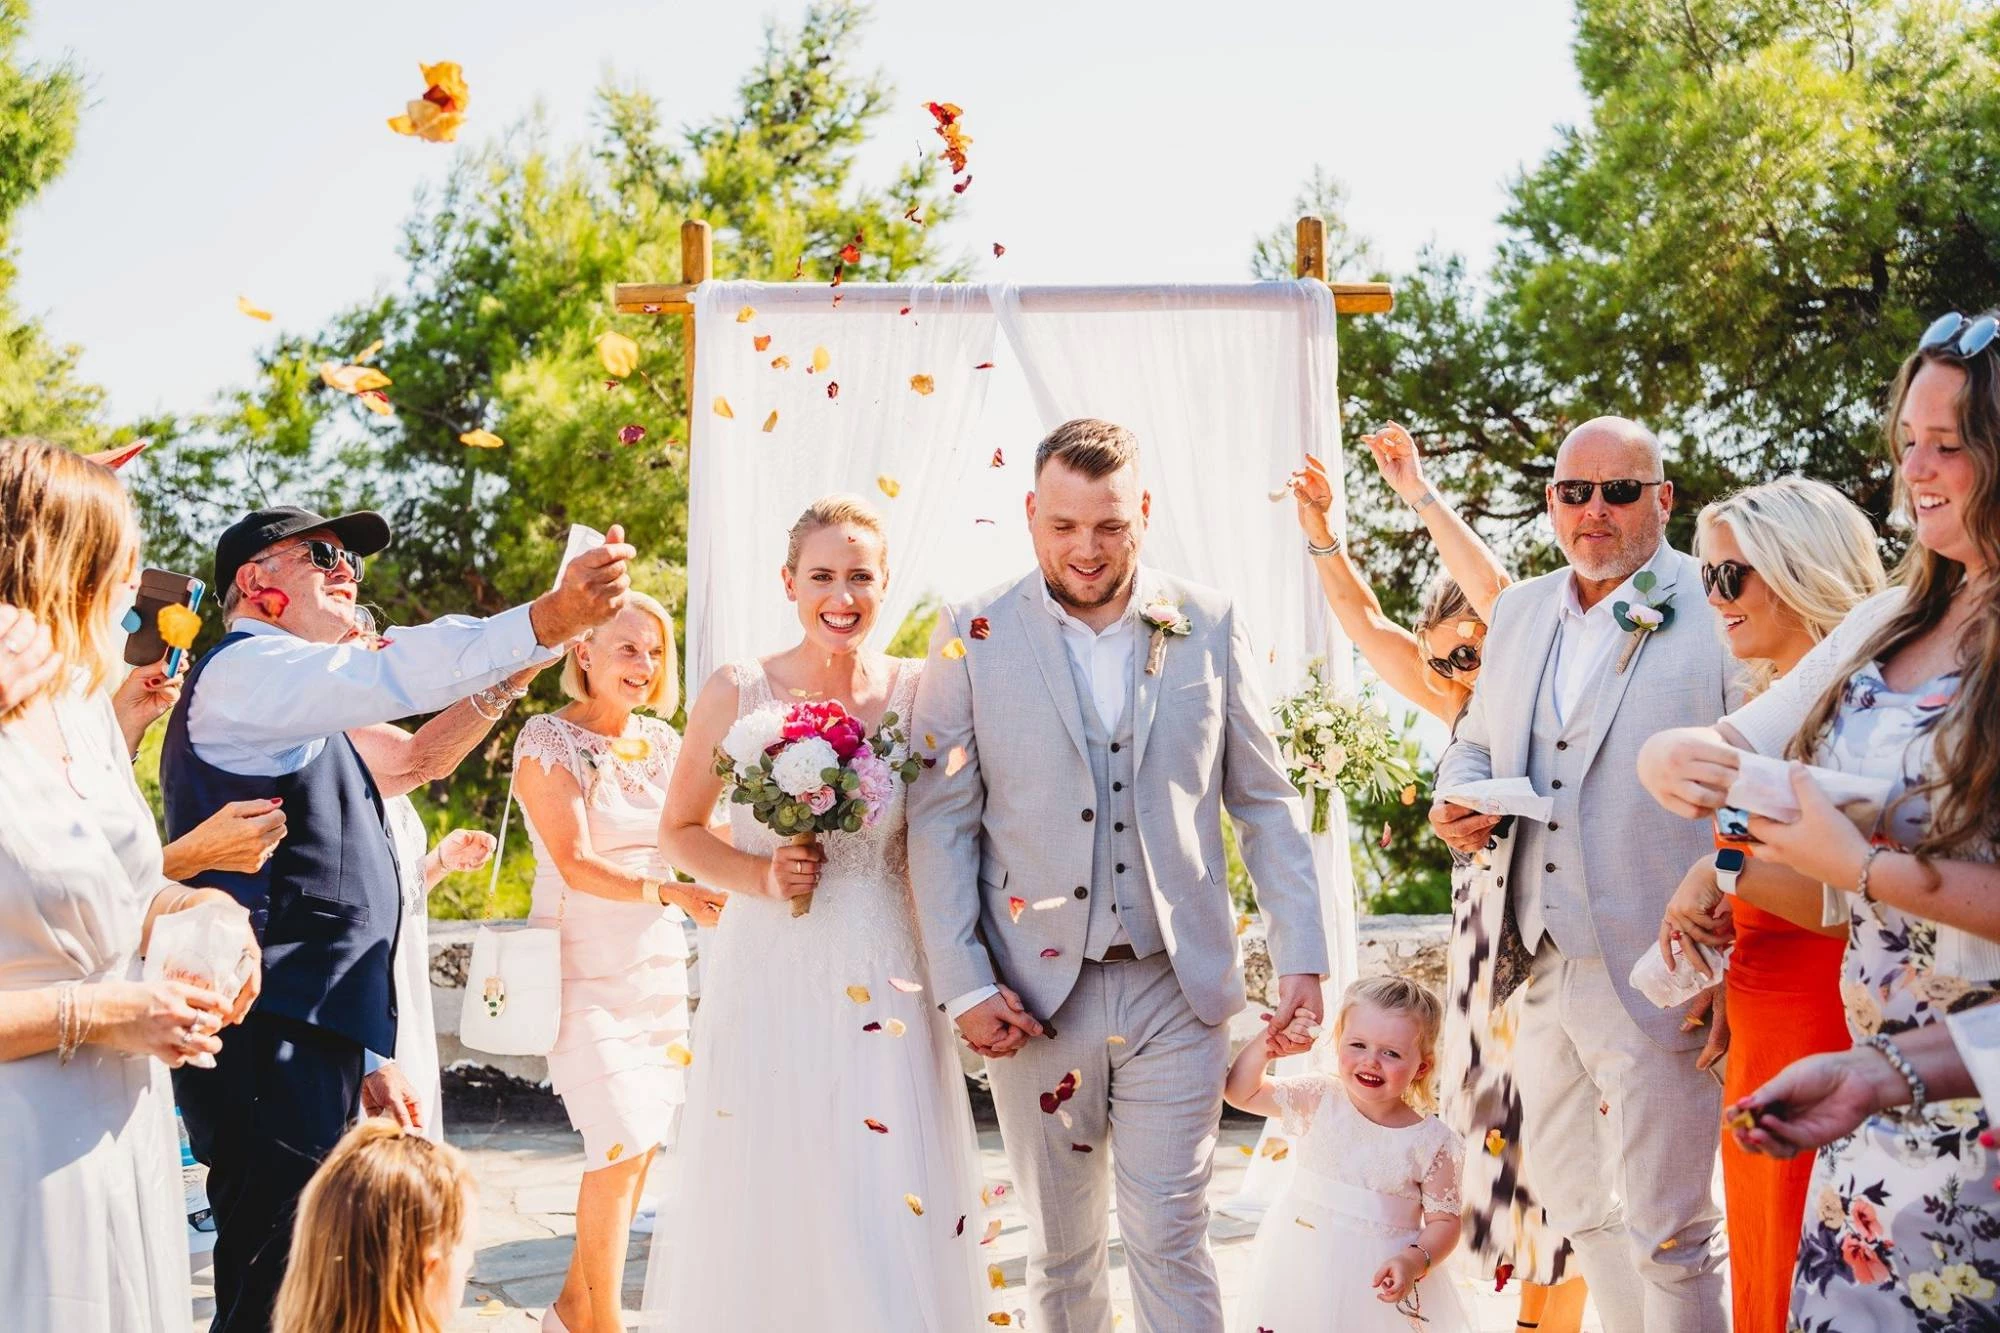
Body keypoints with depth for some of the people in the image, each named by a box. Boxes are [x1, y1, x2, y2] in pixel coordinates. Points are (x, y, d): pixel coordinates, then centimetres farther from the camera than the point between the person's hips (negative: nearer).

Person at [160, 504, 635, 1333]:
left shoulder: (283, 699, 25)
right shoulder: (248, 669, -7)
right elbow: (390, 679, -29)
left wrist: (366, 1055, 26)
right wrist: (548, 620, -40)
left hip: (306, 1046, 11)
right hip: (269, 1048, -11)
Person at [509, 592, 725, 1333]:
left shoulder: (662, 742, 9)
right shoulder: (549, 741, -8)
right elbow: (574, 862, -18)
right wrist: (668, 892, -32)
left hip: (658, 962, 6)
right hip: (585, 968, -6)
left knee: (642, 1144, 6)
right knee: (622, 1146, -11)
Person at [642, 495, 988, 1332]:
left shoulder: (916, 692, 1)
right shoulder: (739, 693, -2)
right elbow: (681, 831, 8)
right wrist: (759, 877, -9)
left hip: (887, 985, 0)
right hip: (766, 980, 0)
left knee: (896, 1222, -2)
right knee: (763, 1210, 7)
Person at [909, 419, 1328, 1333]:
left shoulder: (1210, 626, 2)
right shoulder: (975, 637, -1)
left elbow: (1263, 802, 6)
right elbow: (941, 820, -1)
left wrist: (1302, 957, -1)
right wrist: (965, 985, -8)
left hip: (1176, 989, 0)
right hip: (1035, 996, 0)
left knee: (1170, 1243, 0)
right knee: (1061, 1255, 12)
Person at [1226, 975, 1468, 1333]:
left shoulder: (1431, 1143, -9)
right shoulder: (1319, 1099, -3)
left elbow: (1444, 1221, -5)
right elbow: (1240, 1092, 4)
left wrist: (1413, 1261, -22)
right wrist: (1265, 1046, -11)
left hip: (1380, 1279, -2)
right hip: (1305, 1264, 2)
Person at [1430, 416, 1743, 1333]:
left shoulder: (1720, 612, -8)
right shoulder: (1518, 612, 13)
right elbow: (1474, 741, 25)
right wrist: (1456, 800, 2)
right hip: (1542, 968, 7)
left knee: (1669, 1234, 1)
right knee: (1578, 1206, 17)